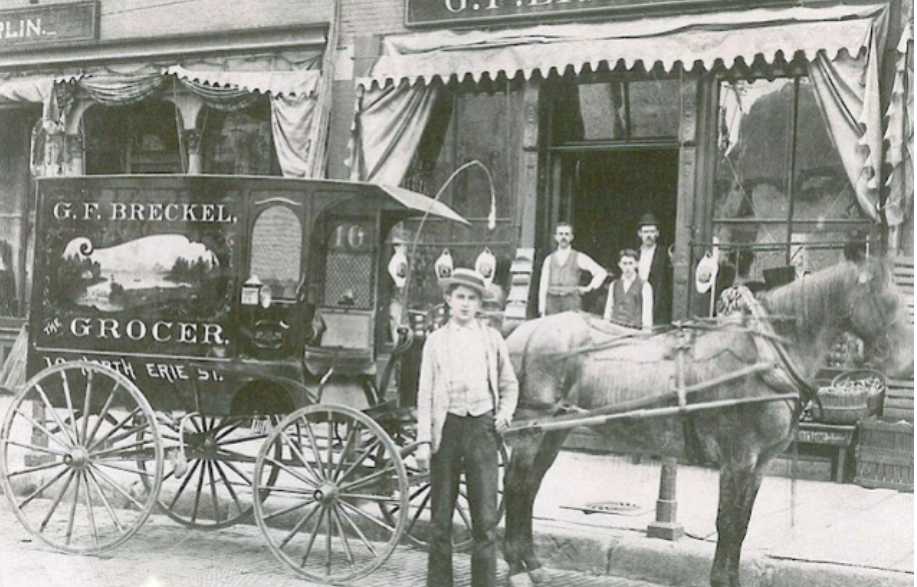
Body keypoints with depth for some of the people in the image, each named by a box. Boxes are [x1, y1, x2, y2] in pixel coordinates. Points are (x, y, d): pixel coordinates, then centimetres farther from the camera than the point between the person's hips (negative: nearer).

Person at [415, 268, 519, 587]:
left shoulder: (492, 339, 7)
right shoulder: (436, 340, 5)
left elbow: (509, 385, 17)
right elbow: (425, 393, 3)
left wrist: (505, 414, -1)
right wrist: (423, 441, -4)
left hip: (482, 428, 0)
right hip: (447, 428, 0)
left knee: (486, 519, -2)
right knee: (440, 519, 6)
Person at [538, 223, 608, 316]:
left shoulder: (579, 258, 8)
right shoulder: (549, 259, 14)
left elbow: (601, 272, 8)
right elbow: (543, 286, 11)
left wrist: (589, 288, 2)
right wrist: (542, 311, 4)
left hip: (571, 303, -2)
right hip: (552, 302, 2)